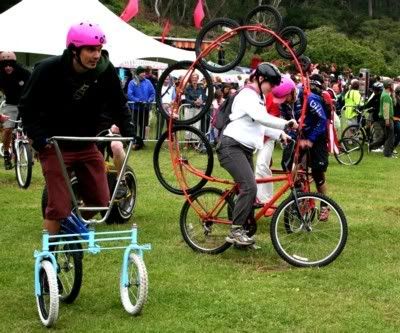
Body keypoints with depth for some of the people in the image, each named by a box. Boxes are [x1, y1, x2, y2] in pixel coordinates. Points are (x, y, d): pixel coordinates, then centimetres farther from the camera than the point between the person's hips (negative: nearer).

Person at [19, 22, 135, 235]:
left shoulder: (105, 71, -10)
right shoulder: (49, 70, -18)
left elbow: (118, 104, 5)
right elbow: (27, 105, -8)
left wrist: (128, 130, -7)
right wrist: (37, 136, -19)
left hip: (87, 145, 4)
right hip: (55, 146, -4)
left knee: (100, 201, 4)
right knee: (58, 206, -9)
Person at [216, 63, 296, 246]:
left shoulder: (257, 98, 20)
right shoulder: (247, 95, -12)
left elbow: (262, 125, 21)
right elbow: (261, 117, -27)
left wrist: (280, 134, 8)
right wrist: (285, 123, -28)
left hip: (245, 149, 11)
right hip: (231, 146, -11)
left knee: (249, 190, 8)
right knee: (249, 187, -22)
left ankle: (242, 232, 15)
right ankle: (235, 231, -18)